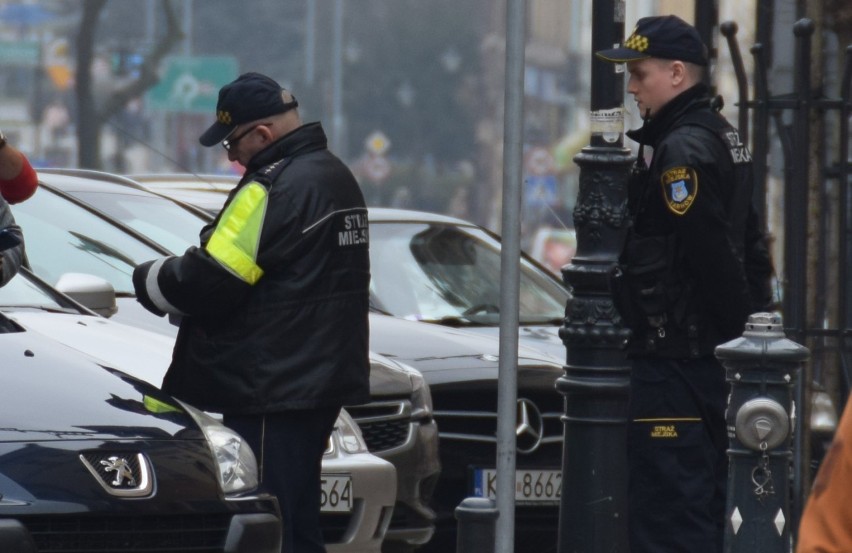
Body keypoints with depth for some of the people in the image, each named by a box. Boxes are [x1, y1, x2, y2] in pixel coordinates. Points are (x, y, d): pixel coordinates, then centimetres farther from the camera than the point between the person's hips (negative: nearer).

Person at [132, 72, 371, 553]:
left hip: (272, 389, -10)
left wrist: (150, 279, 2)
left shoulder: (274, 188, -17)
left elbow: (208, 281, -18)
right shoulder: (336, 176, 15)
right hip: (324, 381, 10)